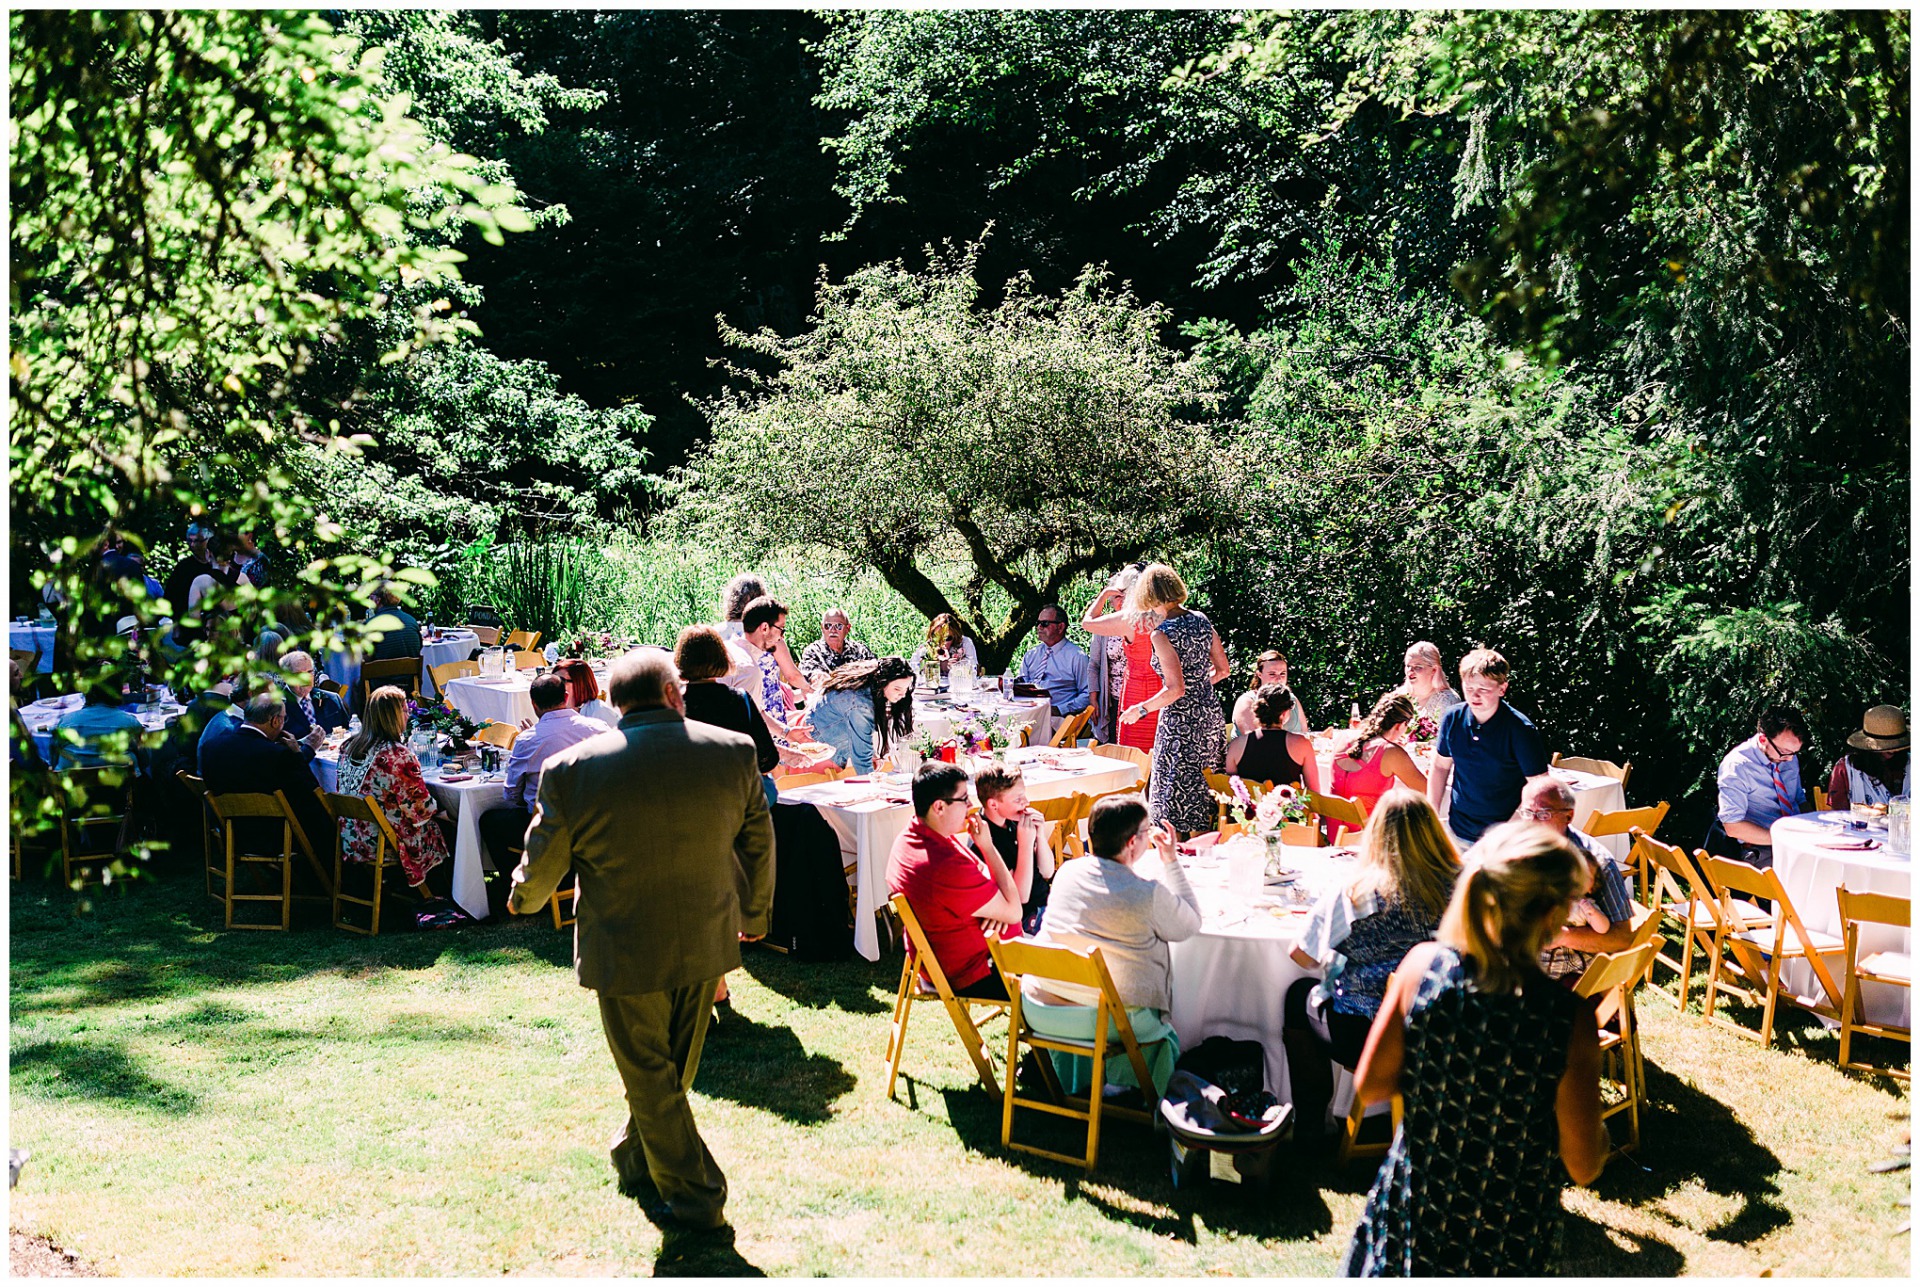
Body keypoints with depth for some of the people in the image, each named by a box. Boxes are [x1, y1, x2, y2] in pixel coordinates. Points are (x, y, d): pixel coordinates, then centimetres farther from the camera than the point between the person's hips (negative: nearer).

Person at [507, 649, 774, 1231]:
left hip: (625, 952, -3)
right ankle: (634, 1160, 43)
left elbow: (542, 864, -3)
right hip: (706, 943, 3)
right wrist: (755, 915, 20)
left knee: (649, 1076, 13)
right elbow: (758, 845, 2)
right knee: (675, 1069, 22)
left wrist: (521, 898, 20)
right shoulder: (734, 751, -9)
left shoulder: (571, 769, -14)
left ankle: (696, 1197, 20)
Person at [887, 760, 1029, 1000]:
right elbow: (1013, 912, -23)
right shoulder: (946, 865, -34)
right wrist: (987, 846, -19)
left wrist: (998, 909, -13)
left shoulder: (911, 837, -2)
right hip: (978, 976, -10)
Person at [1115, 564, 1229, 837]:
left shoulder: (1162, 634, -17)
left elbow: (1176, 690, -21)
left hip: (1180, 721, -7)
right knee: (1207, 792, 16)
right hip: (1210, 713, 7)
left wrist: (1140, 709, -9)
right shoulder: (1201, 620, 3)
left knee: (1177, 797, 4)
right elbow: (1222, 670, 12)